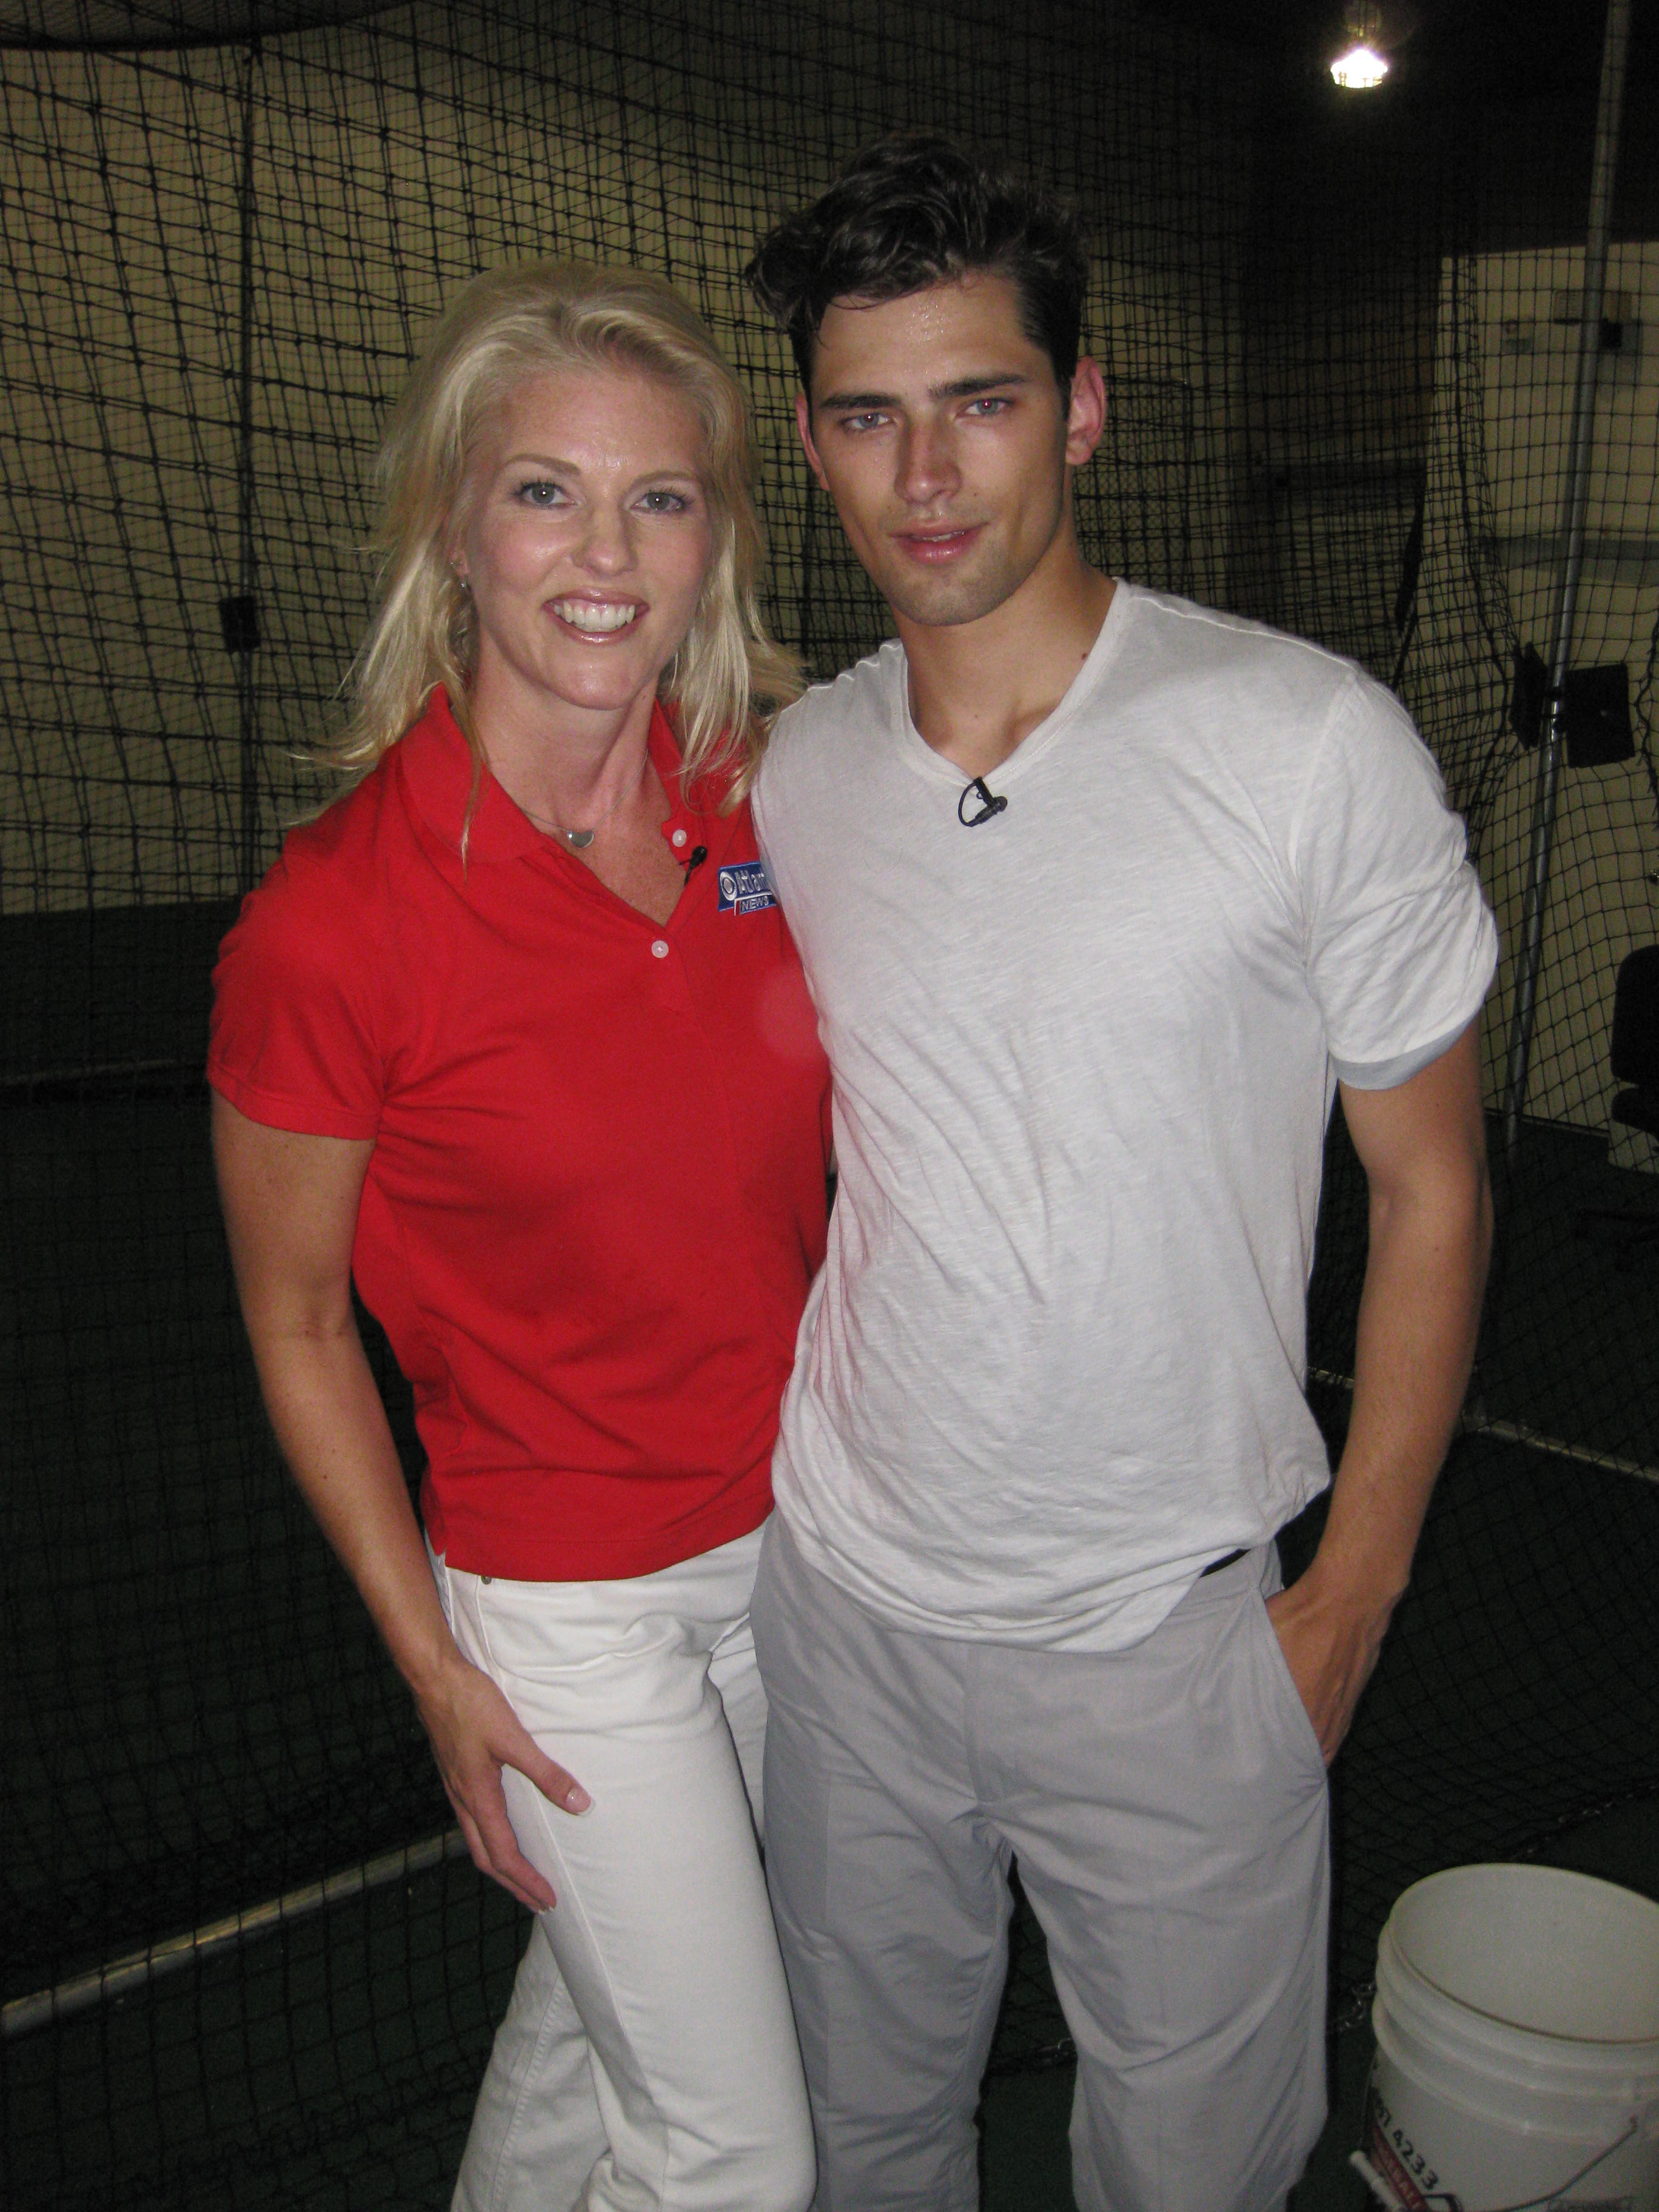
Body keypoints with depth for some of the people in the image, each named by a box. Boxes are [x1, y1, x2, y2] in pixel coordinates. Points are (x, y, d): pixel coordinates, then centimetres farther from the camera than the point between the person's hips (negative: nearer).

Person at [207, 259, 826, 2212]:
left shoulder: (768, 801, -8)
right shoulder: (333, 919, -23)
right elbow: (295, 1324, -9)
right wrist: (437, 1670, -7)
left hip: (792, 1535, 5)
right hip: (564, 1593, -5)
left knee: (603, 1994, 26)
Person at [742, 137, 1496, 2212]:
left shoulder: (1312, 743, -15)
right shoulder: (796, 769, -2)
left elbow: (1430, 1188, -7)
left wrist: (1350, 1593, -6)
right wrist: (758, 1459, 8)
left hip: (1168, 1630, -3)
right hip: (842, 1591, 4)